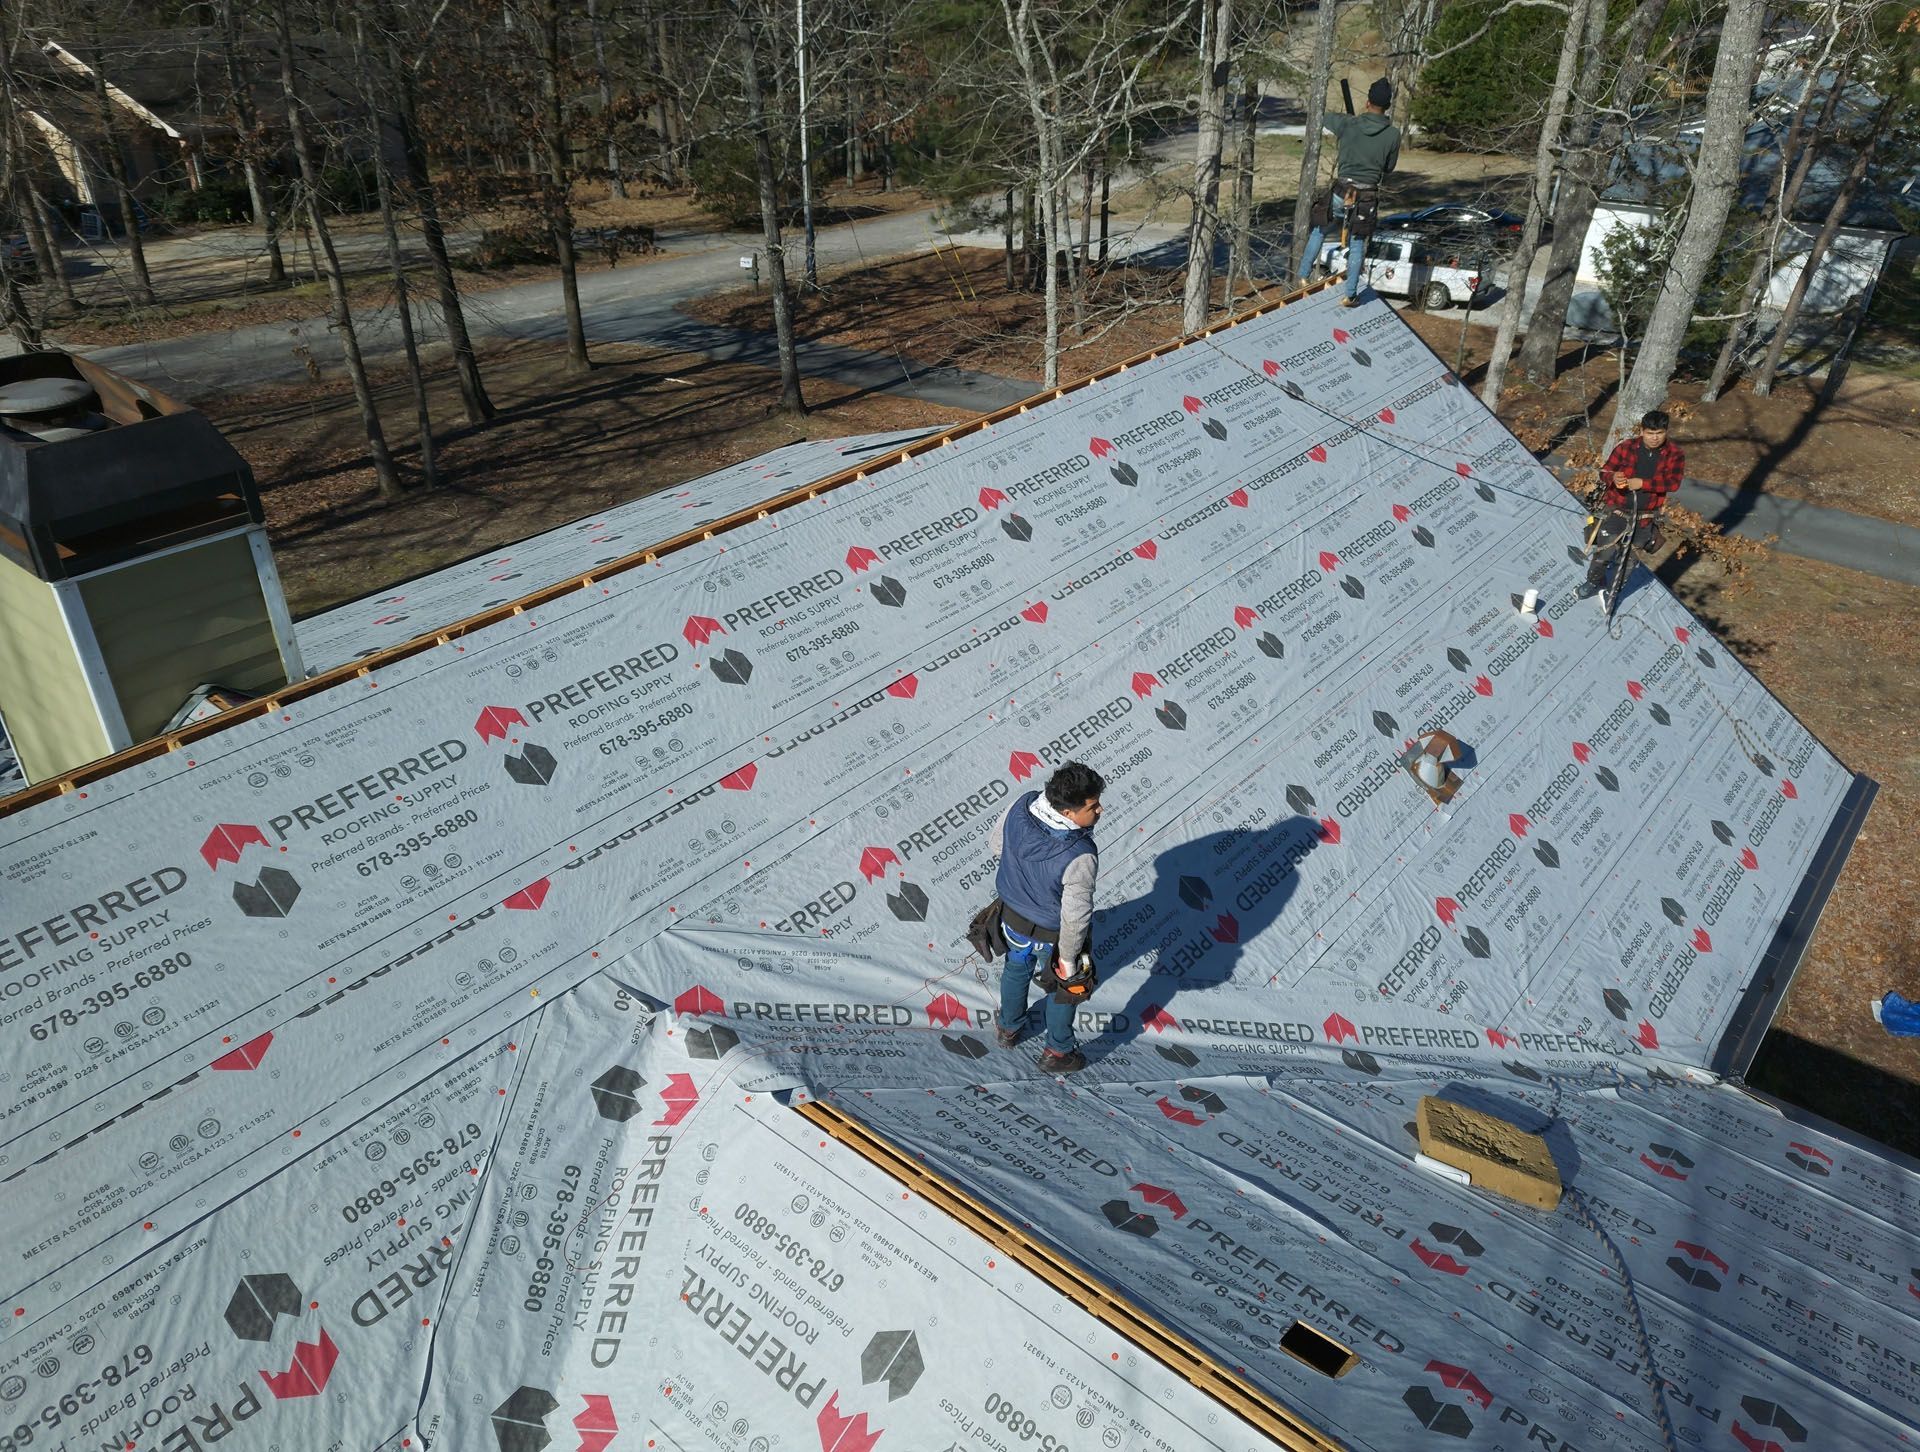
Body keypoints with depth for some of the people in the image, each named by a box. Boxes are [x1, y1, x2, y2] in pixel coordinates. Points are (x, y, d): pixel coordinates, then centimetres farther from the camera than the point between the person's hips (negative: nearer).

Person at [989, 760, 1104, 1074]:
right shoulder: (1080, 857, -41)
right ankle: (1057, 1053, 47)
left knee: (1016, 968, 34)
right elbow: (1075, 916, -29)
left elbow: (997, 843, -4)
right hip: (1052, 933, -5)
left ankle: (1008, 1028, 60)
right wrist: (1068, 958, -13)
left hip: (1012, 916, 5)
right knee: (1064, 986, 26)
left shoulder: (1020, 806, -26)